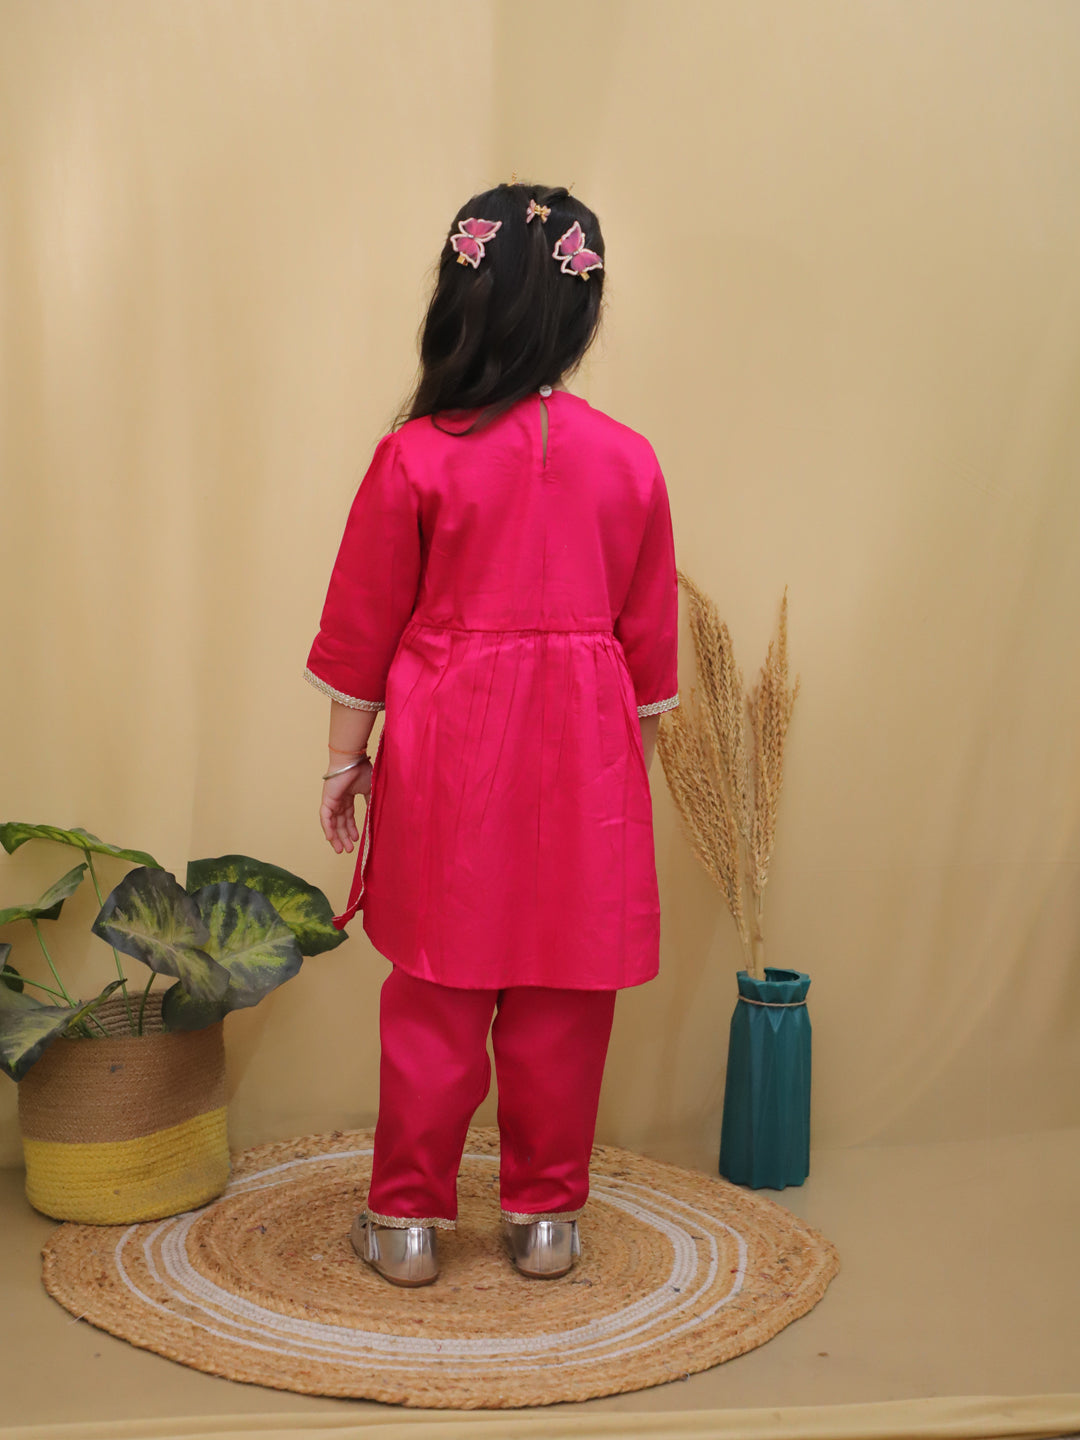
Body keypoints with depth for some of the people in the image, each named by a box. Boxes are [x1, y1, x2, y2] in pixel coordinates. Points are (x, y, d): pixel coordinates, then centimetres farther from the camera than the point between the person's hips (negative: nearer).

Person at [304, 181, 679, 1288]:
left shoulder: (415, 458, -9)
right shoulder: (629, 461, -1)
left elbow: (361, 629, -3)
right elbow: (650, 642, 5)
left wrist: (344, 757, 8)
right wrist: (633, 766, 17)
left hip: (447, 752, -1)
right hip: (584, 756, 2)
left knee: (435, 998, 9)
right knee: (561, 1000, 11)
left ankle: (407, 1220, 19)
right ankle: (546, 1217, 22)